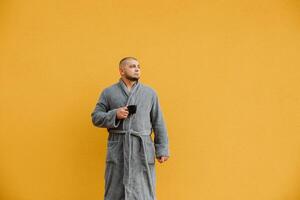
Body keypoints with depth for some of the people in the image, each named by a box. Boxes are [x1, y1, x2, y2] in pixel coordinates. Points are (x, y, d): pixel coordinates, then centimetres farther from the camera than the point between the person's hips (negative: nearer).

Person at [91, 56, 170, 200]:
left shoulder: (150, 93, 9)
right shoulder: (108, 92, 7)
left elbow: (158, 123, 8)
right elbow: (96, 117, 6)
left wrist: (162, 149, 2)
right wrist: (114, 115, -11)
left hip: (143, 150, 0)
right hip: (117, 149, 0)